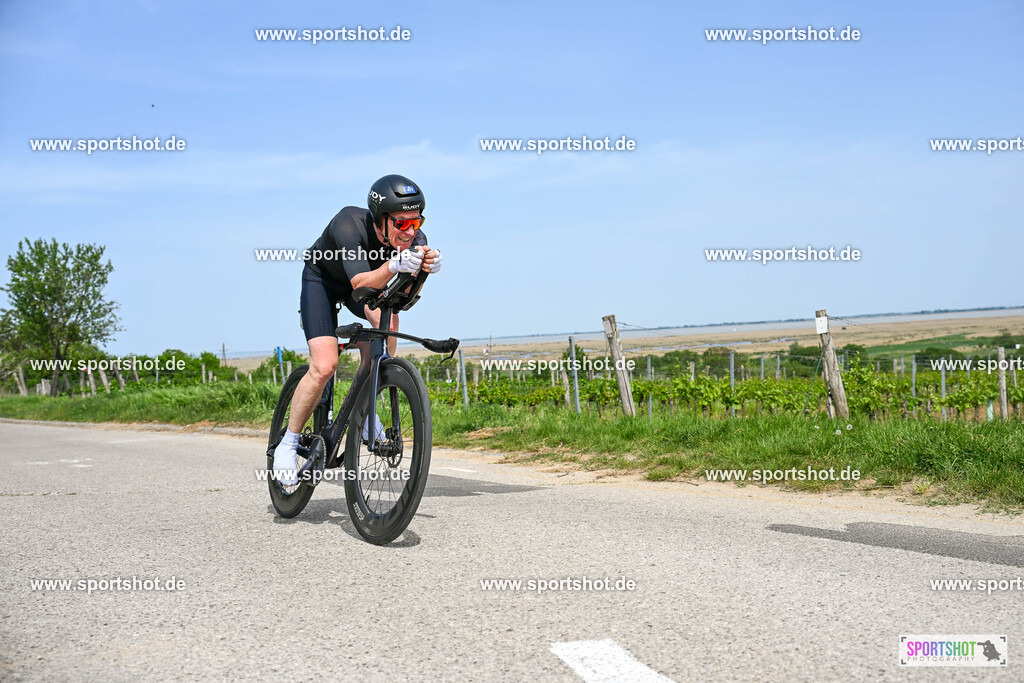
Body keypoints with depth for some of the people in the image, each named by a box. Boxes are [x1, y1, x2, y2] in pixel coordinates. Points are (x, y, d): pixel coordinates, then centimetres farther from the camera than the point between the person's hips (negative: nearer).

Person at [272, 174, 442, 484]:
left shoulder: (414, 238, -28)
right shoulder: (349, 223, -39)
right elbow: (361, 284, -47)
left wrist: (425, 268, -52)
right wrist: (394, 265, -65)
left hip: (366, 281, 4)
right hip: (321, 279, -4)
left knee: (387, 317, -30)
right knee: (325, 366, -19)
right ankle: (288, 443, 1)